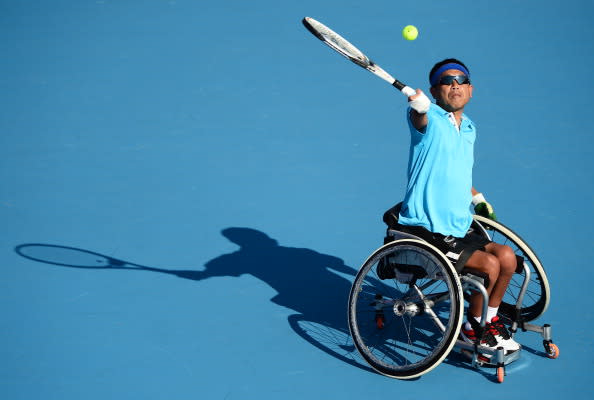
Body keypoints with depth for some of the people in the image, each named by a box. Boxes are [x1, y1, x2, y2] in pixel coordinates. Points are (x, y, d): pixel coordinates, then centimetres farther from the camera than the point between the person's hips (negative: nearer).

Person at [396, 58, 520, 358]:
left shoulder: (469, 128, 14)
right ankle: (473, 329, 8)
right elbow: (419, 118, -38)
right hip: (424, 229, -8)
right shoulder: (430, 118, -11)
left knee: (507, 256, -1)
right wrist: (417, 104, -60)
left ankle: (490, 320, 19)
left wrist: (478, 199, 34)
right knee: (489, 264, -16)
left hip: (459, 228, 8)